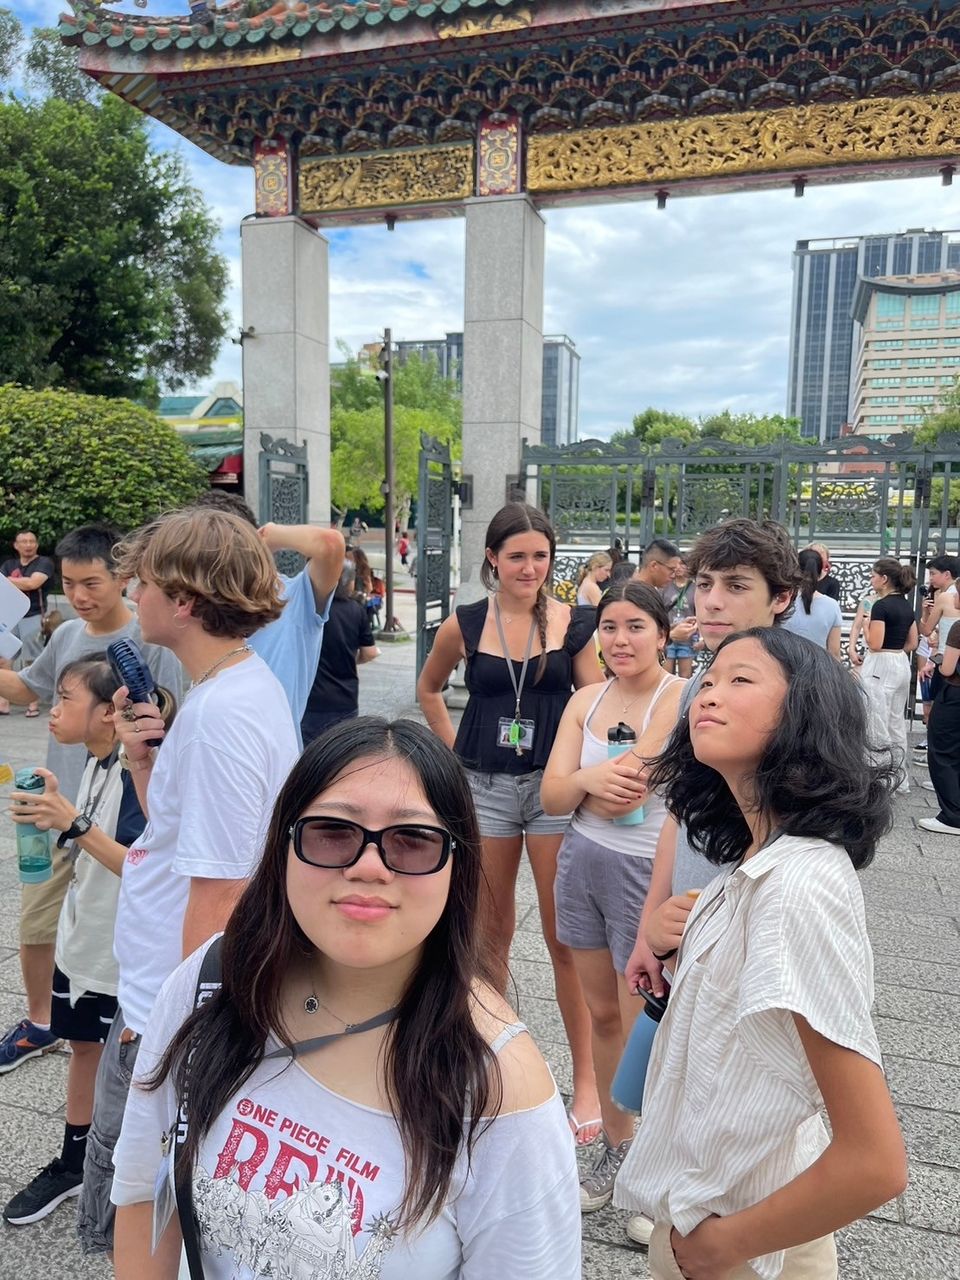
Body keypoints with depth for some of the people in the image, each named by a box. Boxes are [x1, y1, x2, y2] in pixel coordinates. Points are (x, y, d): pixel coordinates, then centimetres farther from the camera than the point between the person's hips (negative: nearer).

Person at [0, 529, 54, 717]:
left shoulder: (44, 562, 2)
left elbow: (33, 583, -12)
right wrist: (23, 583, -10)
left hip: (33, 618, -5)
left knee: (31, 662, -5)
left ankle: (33, 703, 1)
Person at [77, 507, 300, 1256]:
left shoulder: (221, 713, -26)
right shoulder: (245, 683, 4)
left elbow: (218, 892, -23)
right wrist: (142, 760, -4)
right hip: (169, 998, 9)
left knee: (126, 1229, 14)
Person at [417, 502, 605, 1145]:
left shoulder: (574, 623, -2)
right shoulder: (464, 625, 1)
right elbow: (429, 689, 17)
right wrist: (455, 747, 7)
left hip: (555, 784, -1)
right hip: (485, 786, 2)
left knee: (564, 937, 3)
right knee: (491, 931, 14)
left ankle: (586, 1079, 17)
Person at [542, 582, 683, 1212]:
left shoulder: (680, 699, -14)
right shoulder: (587, 700, 5)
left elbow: (623, 794, -22)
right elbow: (552, 797, -1)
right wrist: (590, 777, -18)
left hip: (647, 873, -6)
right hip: (583, 865, 6)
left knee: (643, 1030, 3)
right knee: (603, 1015, 17)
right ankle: (616, 1149, 35)